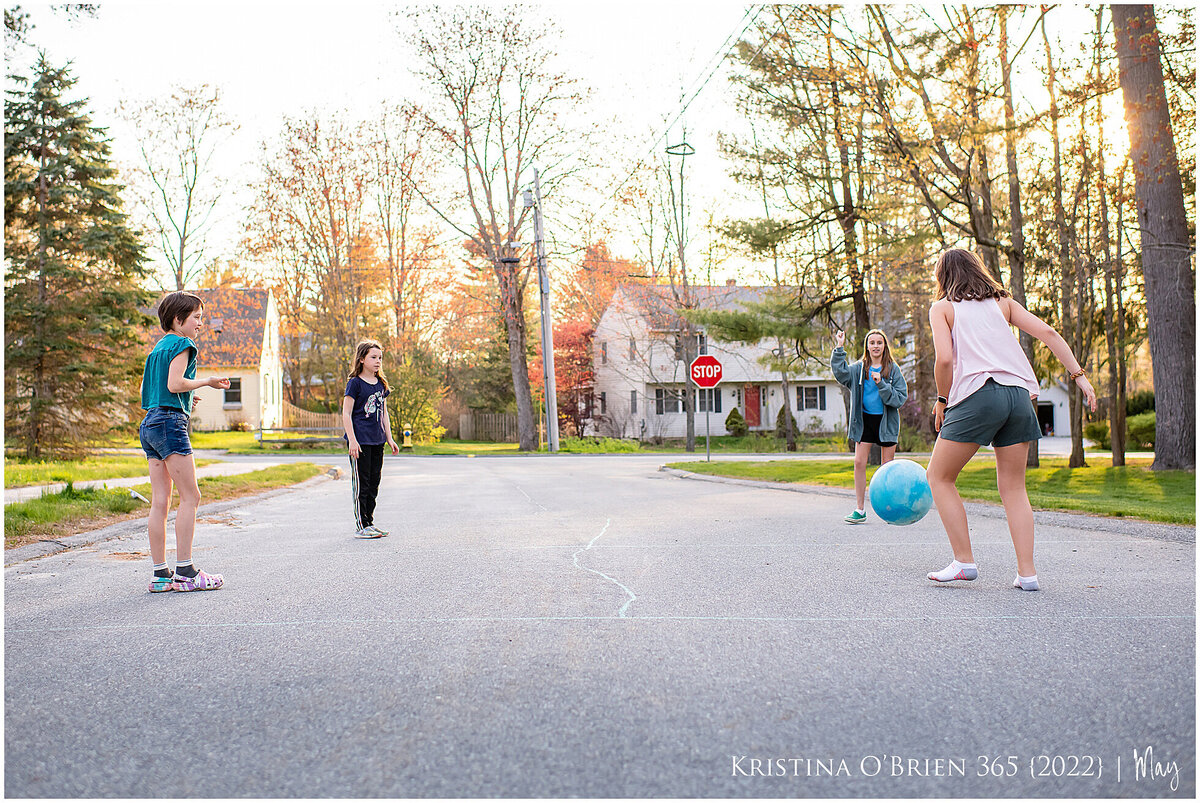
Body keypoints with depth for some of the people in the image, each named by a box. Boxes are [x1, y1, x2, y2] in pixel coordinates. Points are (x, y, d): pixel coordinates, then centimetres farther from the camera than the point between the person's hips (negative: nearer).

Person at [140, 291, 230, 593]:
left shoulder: (158, 347, 22)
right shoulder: (182, 344, -5)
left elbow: (145, 392, 21)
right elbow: (174, 383, -17)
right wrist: (206, 382, -5)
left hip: (150, 423, 9)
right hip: (170, 422, -9)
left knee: (160, 500, 6)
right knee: (190, 496, -6)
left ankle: (160, 573, 6)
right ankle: (184, 571, -7)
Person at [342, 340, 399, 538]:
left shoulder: (381, 384, 13)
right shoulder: (355, 383, -7)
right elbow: (346, 413, -9)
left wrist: (390, 439, 15)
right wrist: (352, 440, -16)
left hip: (377, 441, 7)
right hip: (360, 440, -7)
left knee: (374, 483, 11)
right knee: (361, 483, -3)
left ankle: (369, 522, 21)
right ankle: (361, 526, 3)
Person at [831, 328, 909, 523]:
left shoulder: (893, 369, -1)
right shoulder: (859, 368, 4)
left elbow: (900, 398, -7)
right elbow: (840, 373, -14)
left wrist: (881, 384, -20)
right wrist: (839, 348, -19)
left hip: (886, 421, -1)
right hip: (864, 420, 2)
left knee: (887, 467, 3)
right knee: (859, 462, -6)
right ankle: (860, 509, 1)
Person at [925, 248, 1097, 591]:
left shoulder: (942, 307, 10)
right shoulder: (1002, 302, 22)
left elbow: (944, 358, -5)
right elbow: (1048, 333, 10)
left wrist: (942, 401, 7)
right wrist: (1079, 375, 8)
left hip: (977, 395, -5)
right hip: (1019, 395, 5)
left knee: (939, 476, 9)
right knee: (1013, 487, 11)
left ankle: (964, 562, 5)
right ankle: (1027, 572, 5)